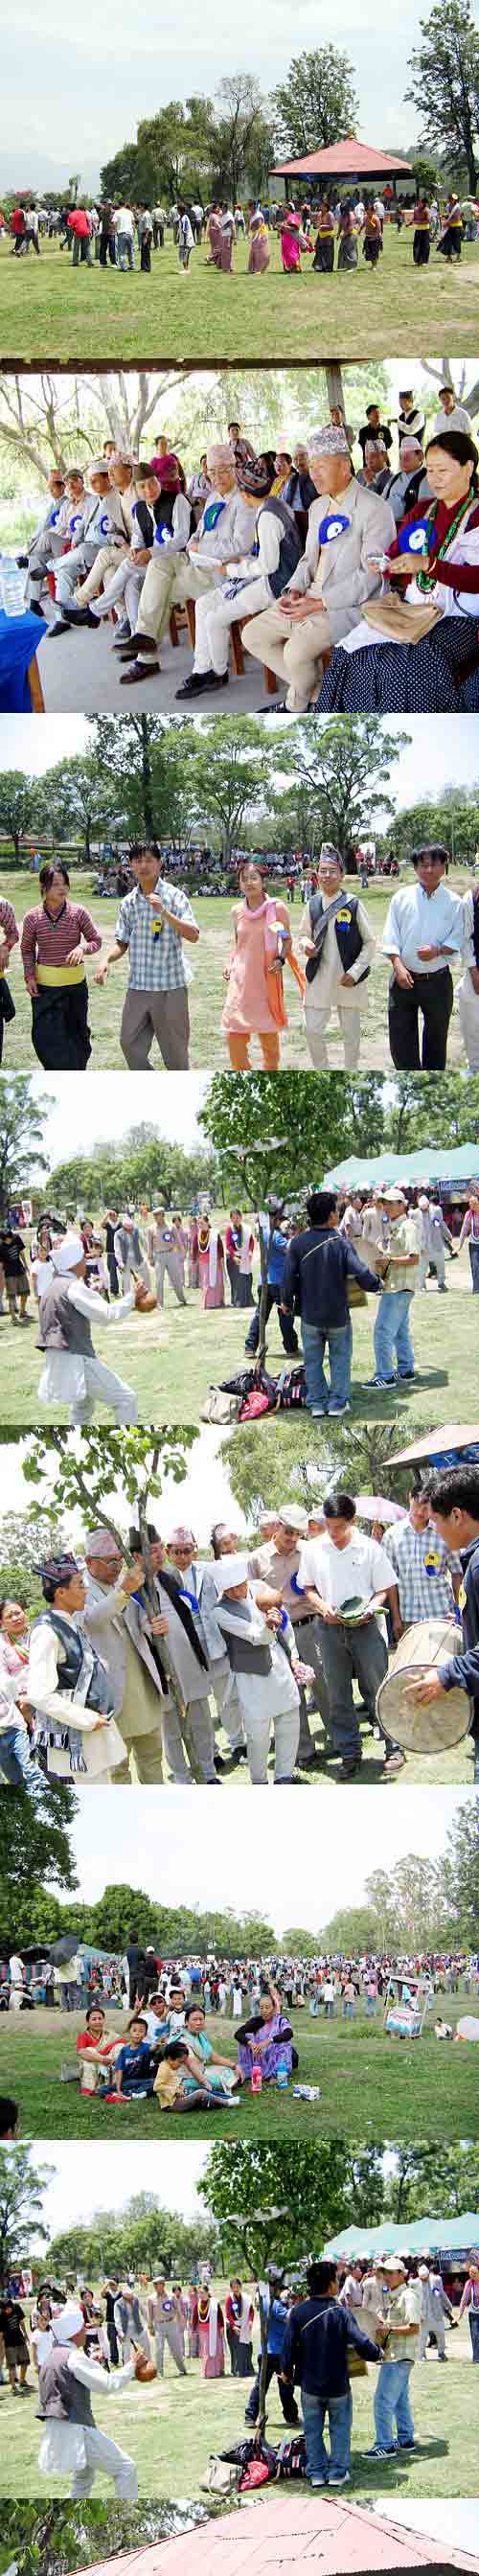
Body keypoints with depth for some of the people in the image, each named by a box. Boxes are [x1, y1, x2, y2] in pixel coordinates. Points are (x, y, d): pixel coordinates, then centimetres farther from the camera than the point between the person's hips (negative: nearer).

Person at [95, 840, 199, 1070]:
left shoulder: (174, 896, -6)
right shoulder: (128, 903, 8)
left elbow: (193, 936, -15)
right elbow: (121, 943, 14)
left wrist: (164, 912, -26)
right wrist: (107, 960, -6)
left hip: (170, 987, -5)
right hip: (137, 988, 5)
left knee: (174, 1050, 3)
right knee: (130, 1044, 8)